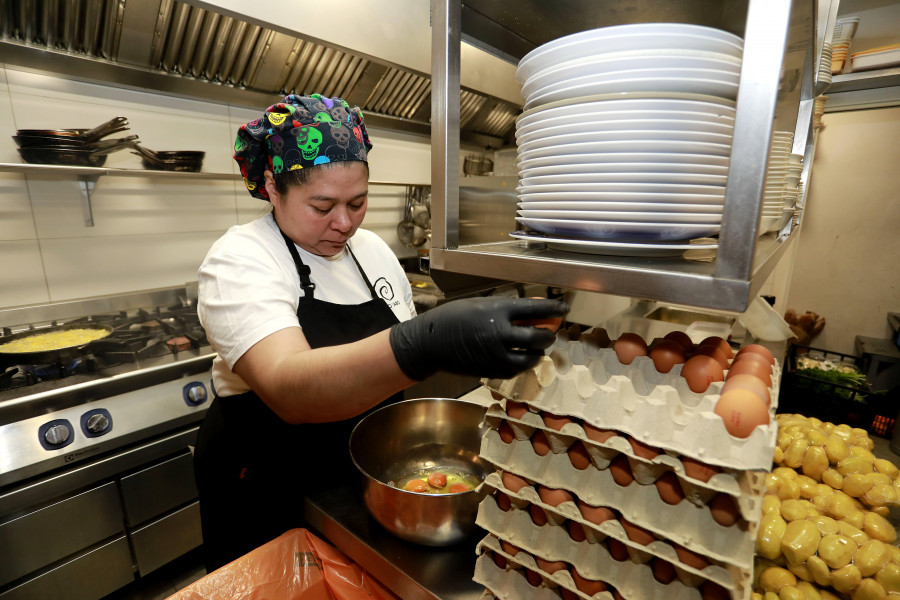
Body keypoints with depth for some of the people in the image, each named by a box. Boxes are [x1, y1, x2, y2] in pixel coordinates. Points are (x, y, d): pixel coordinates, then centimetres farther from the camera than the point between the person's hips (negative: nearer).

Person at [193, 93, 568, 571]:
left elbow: (398, 345, 7)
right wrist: (424, 343, -55)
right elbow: (288, 389, -40)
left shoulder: (373, 249, -3)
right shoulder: (239, 259, -21)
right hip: (268, 501, -4)